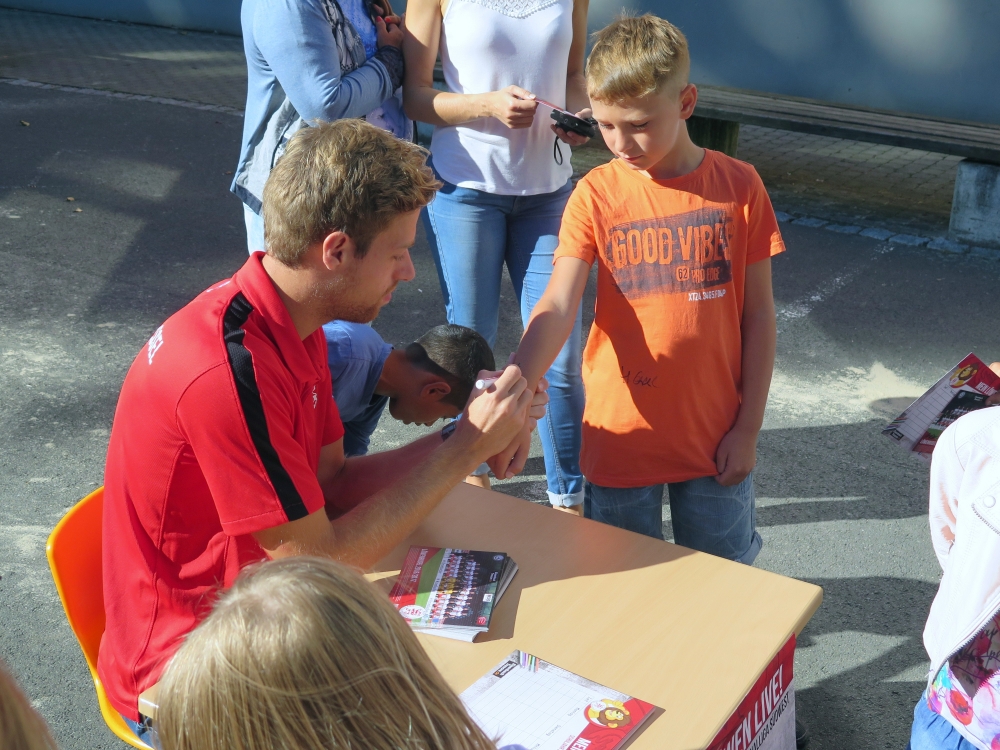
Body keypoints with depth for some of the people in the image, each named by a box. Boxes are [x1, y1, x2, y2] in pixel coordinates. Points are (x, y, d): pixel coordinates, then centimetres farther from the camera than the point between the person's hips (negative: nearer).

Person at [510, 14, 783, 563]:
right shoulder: (595, 195, -8)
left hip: (714, 434, 1)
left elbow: (758, 314, -1)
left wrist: (748, 428, -2)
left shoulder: (738, 186, -6)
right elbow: (558, 308, -20)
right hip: (622, 435, 0)